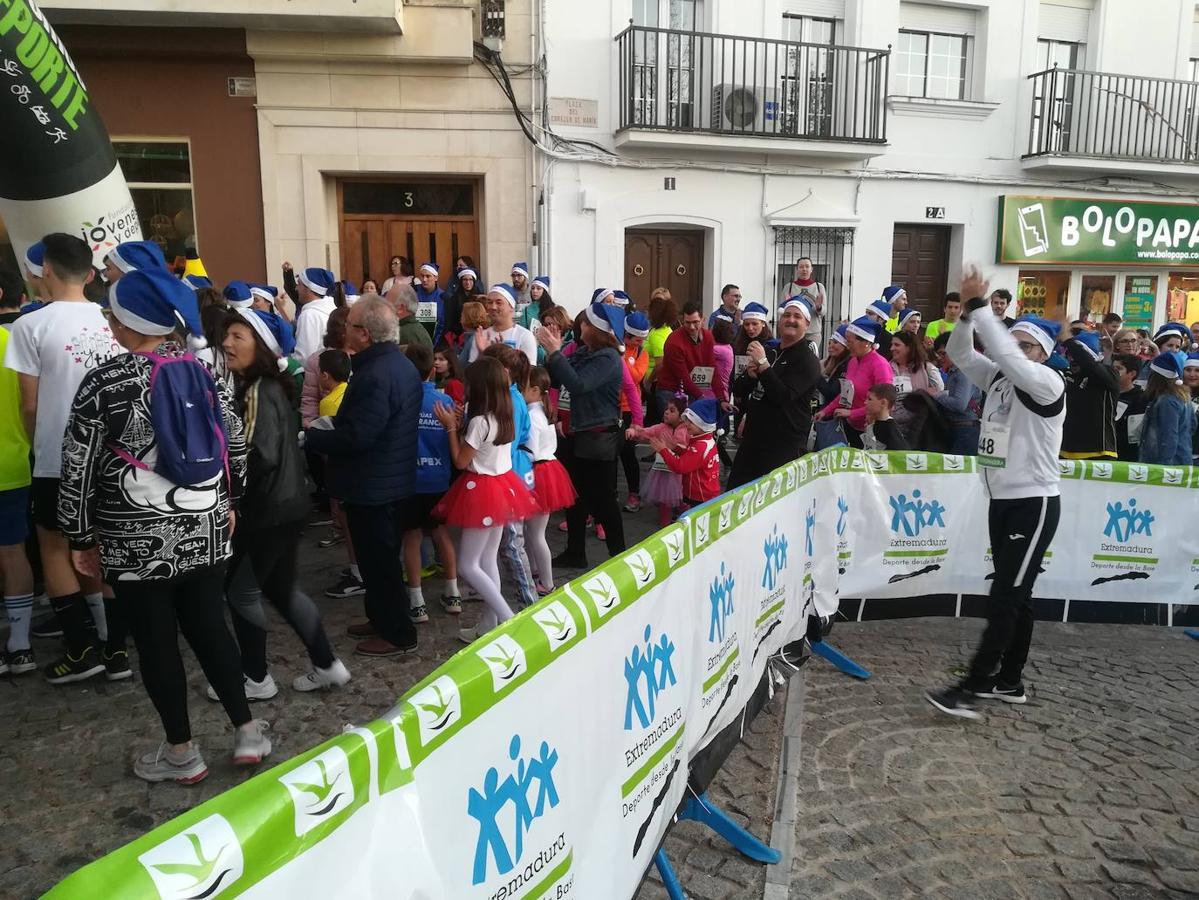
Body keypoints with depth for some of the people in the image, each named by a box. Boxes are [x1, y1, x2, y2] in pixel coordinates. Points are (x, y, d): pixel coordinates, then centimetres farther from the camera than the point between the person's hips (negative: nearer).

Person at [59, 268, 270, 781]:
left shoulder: (106, 382, -13)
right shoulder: (202, 372, 1)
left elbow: (79, 468, -9)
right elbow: (235, 444, 9)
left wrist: (81, 538, 2)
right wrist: (225, 504, 20)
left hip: (137, 541, -4)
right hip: (205, 531, 5)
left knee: (156, 643, 10)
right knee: (209, 628, 15)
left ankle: (181, 752, 23)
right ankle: (248, 732, 20)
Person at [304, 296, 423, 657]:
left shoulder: (374, 375, -26)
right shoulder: (403, 364, 7)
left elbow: (355, 437, -28)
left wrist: (309, 436, -15)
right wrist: (334, 425, 9)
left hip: (371, 486, -10)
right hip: (396, 479, 10)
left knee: (378, 560, 4)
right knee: (385, 556, 21)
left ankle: (397, 634, 17)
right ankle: (382, 618, 36)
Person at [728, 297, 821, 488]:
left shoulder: (808, 361, -7)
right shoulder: (769, 352, 16)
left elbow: (784, 396, -22)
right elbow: (738, 391, 15)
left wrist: (763, 364, -21)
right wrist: (750, 374, -6)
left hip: (785, 448, -7)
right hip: (752, 440, 7)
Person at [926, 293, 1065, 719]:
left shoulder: (1048, 382, -13)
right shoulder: (998, 377, 8)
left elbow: (1008, 358, -30)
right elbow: (960, 353, 7)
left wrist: (980, 307, -25)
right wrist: (967, 313, -11)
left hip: (1034, 504, -8)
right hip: (1001, 501, 8)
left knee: (1004, 599, -8)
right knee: (1014, 597, 15)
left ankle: (971, 688, -7)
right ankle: (1010, 681, 24)